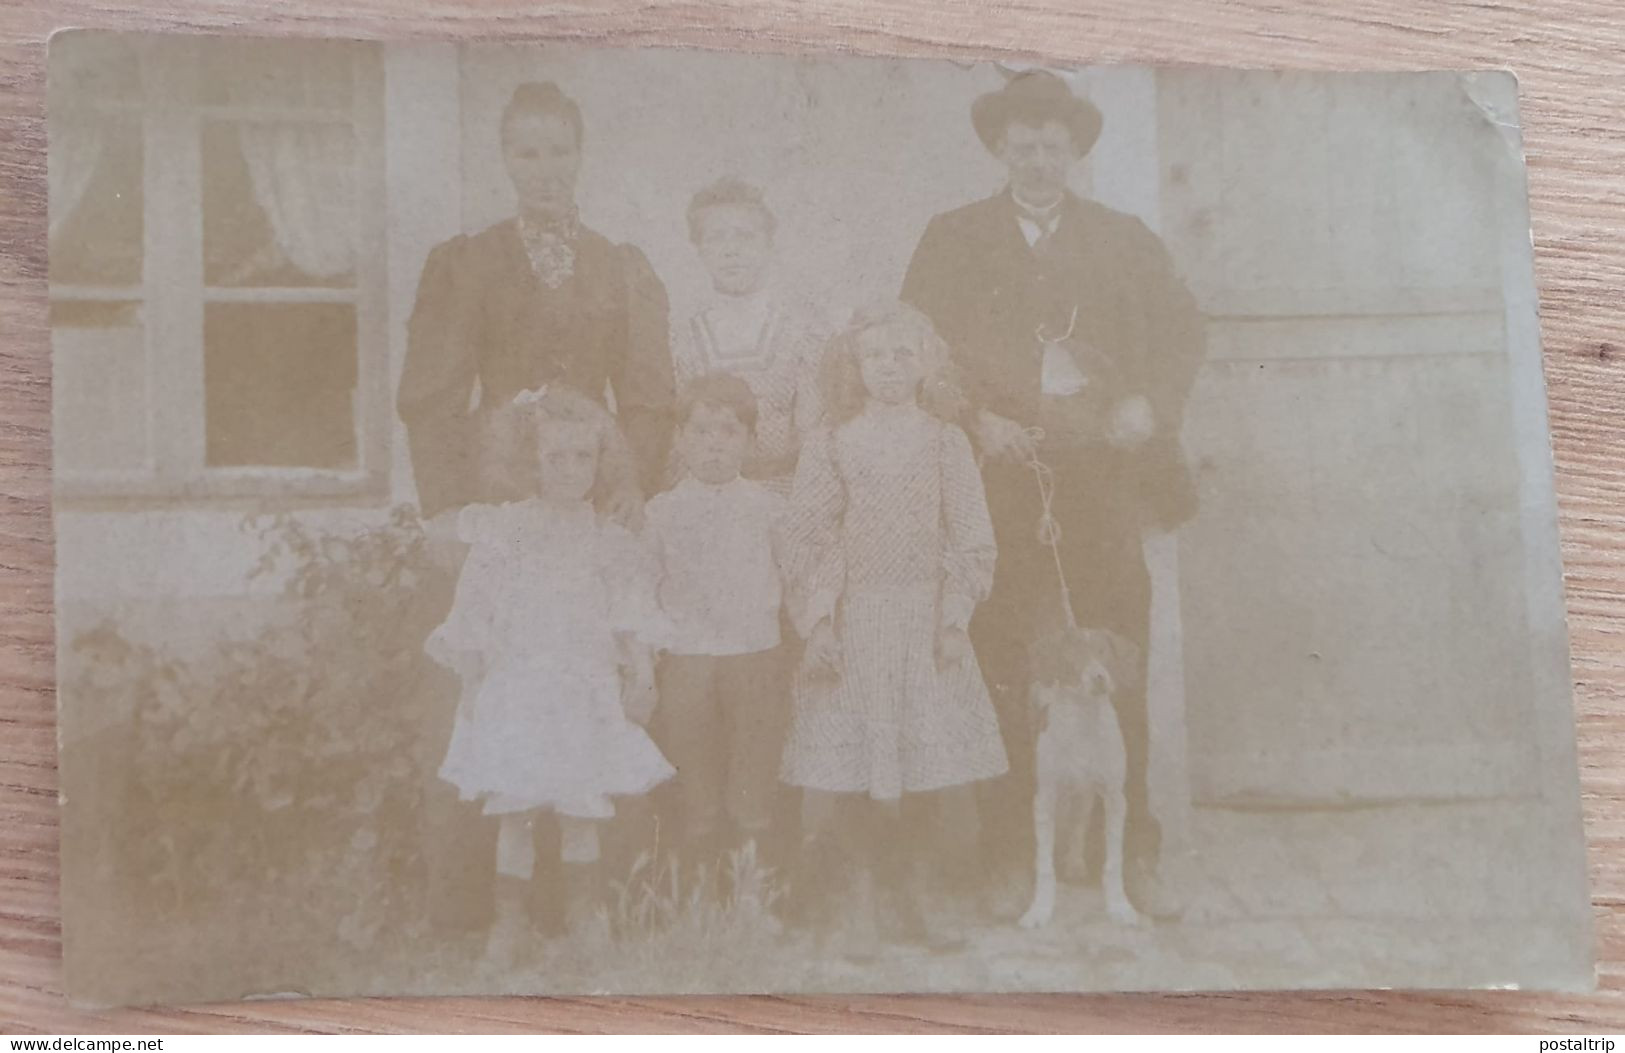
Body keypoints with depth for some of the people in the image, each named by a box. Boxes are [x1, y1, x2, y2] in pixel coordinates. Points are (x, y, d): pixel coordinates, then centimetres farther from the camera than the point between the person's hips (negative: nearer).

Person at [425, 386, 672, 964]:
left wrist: (638, 681, -3)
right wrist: (472, 680, 1)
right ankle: (510, 918, 11)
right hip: (518, 688, -1)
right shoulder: (503, 533, 1)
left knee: (580, 814, 4)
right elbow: (473, 614, 4)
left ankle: (583, 921, 19)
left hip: (586, 692, 1)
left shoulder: (610, 543, 5)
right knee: (514, 811, -1)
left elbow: (629, 627, 7)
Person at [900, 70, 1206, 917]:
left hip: (1101, 469, 1)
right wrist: (975, 417, -9)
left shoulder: (1124, 240, 17)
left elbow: (1181, 329, 13)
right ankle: (1010, 860, 0)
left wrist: (1150, 402, -5)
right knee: (1003, 664, -5)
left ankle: (1133, 854, 3)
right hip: (999, 471, -1)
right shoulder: (951, 241, 12)